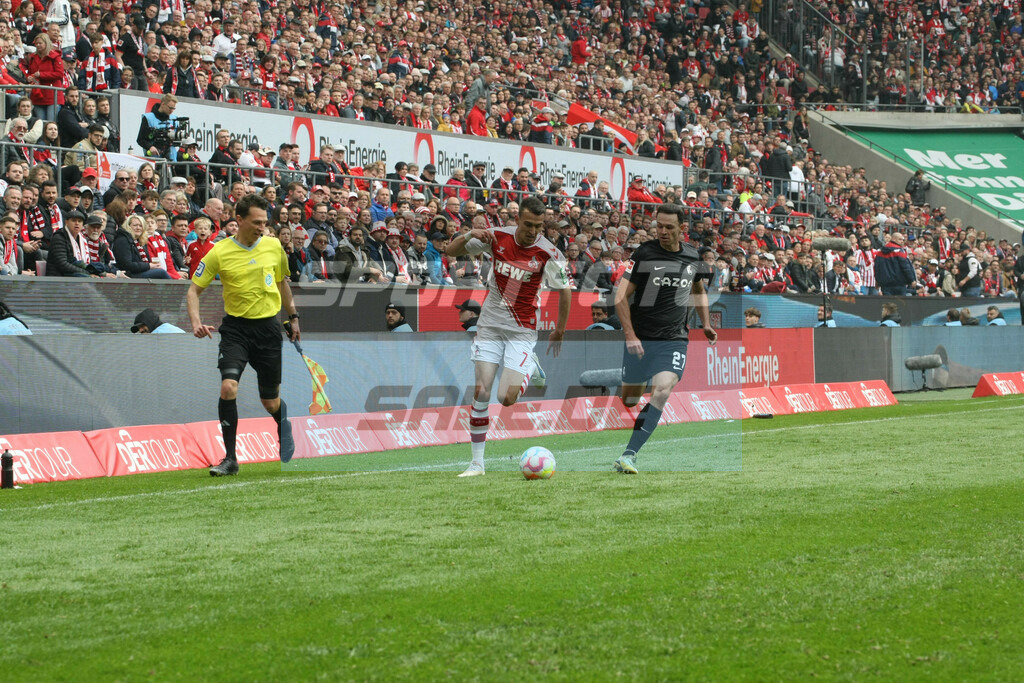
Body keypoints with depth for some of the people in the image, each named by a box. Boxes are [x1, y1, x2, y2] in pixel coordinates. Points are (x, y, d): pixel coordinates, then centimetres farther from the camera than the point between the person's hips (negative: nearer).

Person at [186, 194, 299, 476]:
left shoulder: (273, 246, 1)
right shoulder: (220, 252, -8)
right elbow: (194, 289, -2)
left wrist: (293, 317, 23)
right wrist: (196, 322, -18)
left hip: (268, 326, 2)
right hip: (236, 327, -2)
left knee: (271, 402, 7)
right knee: (229, 387, -22)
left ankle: (284, 425, 46)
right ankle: (230, 458, -12)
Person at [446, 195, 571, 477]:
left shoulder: (547, 253, -14)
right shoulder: (497, 237, -6)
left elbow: (565, 291, -2)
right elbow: (450, 252, 2)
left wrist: (559, 331, 3)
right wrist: (470, 235, -18)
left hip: (522, 330, -2)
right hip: (490, 325, 2)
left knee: (507, 398, -12)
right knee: (481, 393, -6)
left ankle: (530, 369, 23)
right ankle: (477, 462, 2)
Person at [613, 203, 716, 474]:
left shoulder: (692, 256, 7)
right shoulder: (645, 254, -6)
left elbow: (699, 289, 27)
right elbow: (621, 295, -8)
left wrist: (706, 324, 18)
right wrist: (630, 335, -15)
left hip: (674, 340, 1)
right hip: (640, 339, -1)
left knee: (662, 391, -21)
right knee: (629, 400, 6)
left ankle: (629, 455, -22)